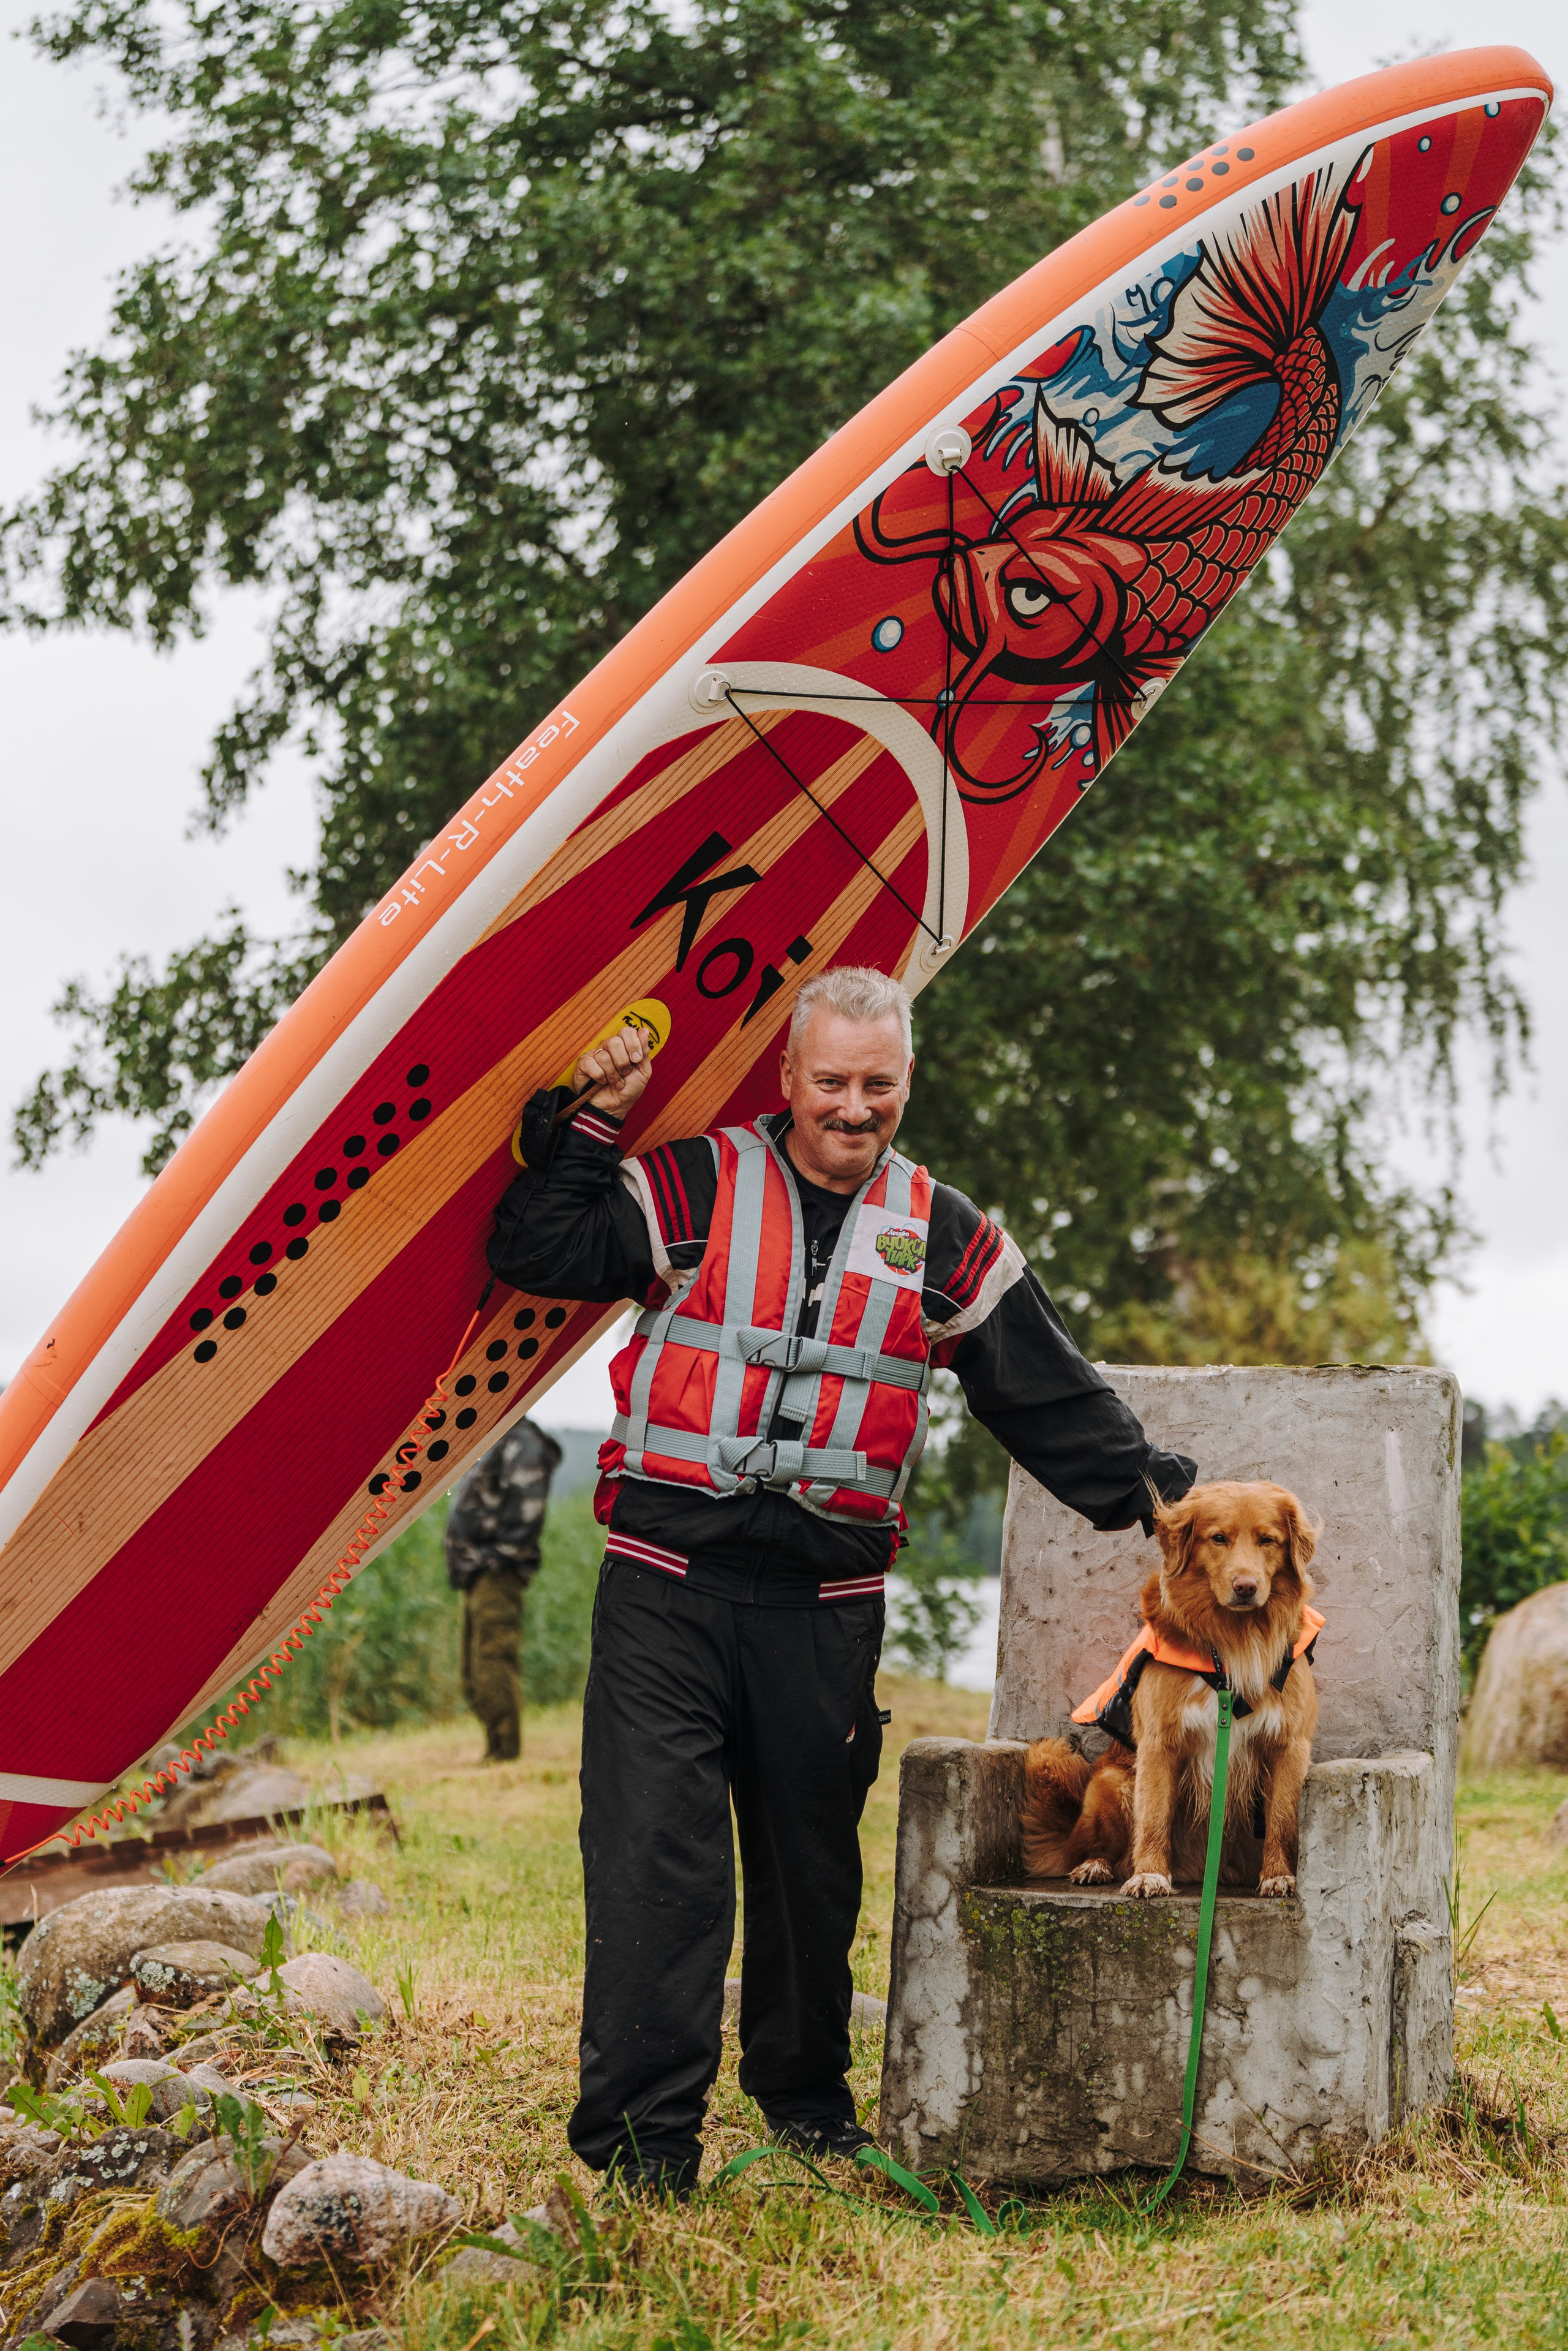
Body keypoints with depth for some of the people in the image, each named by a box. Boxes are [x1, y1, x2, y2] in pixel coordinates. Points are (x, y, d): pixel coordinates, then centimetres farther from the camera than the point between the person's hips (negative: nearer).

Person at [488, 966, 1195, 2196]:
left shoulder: (944, 1237, 11)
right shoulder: (696, 1186, 3)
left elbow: (1052, 1398, 15)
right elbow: (536, 1253, -1)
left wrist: (1152, 1491, 11)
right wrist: (590, 1127, -7)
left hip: (828, 1597, 3)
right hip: (668, 1578, -2)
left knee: (812, 1856, 11)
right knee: (654, 1850, -9)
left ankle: (806, 2094, 28)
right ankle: (641, 2132, -7)